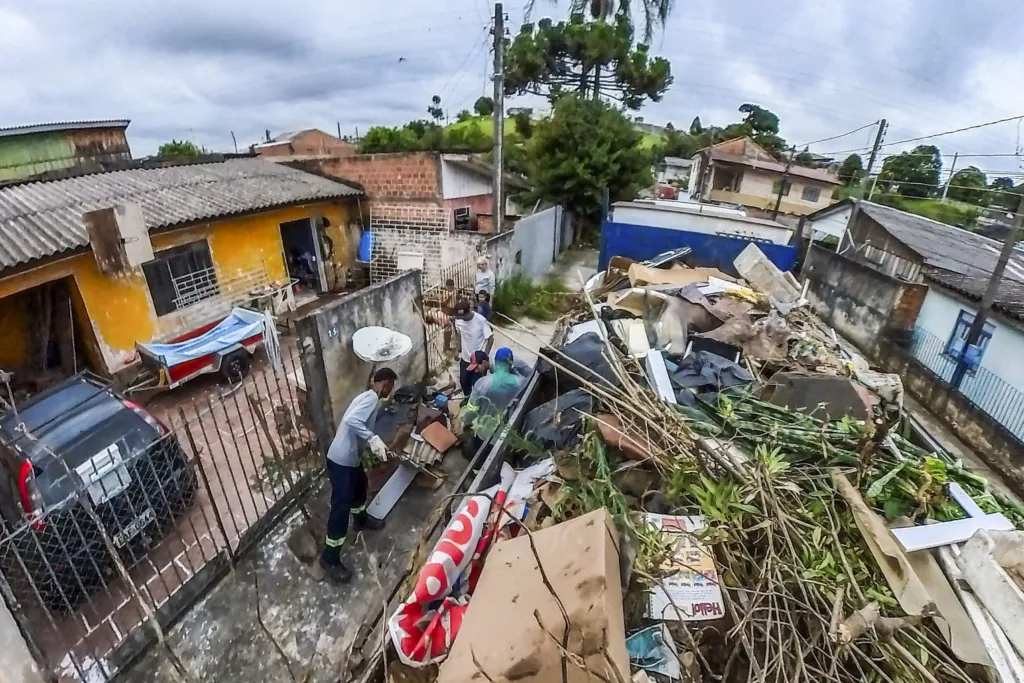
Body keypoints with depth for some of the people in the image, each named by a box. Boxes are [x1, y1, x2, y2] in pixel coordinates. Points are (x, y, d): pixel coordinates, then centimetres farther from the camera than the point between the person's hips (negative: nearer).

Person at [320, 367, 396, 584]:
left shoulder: (369, 397, 12)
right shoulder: (372, 398, -19)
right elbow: (351, 420, -35)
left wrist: (378, 445, 28)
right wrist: (374, 440, -36)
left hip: (350, 457, 10)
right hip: (341, 460, -10)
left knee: (360, 485, 31)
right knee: (341, 506, -1)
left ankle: (361, 520, 55)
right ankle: (329, 558, 12)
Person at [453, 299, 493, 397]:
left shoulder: (481, 320, -25)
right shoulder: (458, 320, -12)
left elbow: (490, 338, -17)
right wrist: (459, 350, 11)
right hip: (465, 358, 4)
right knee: (463, 380, 20)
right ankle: (467, 397, 48)